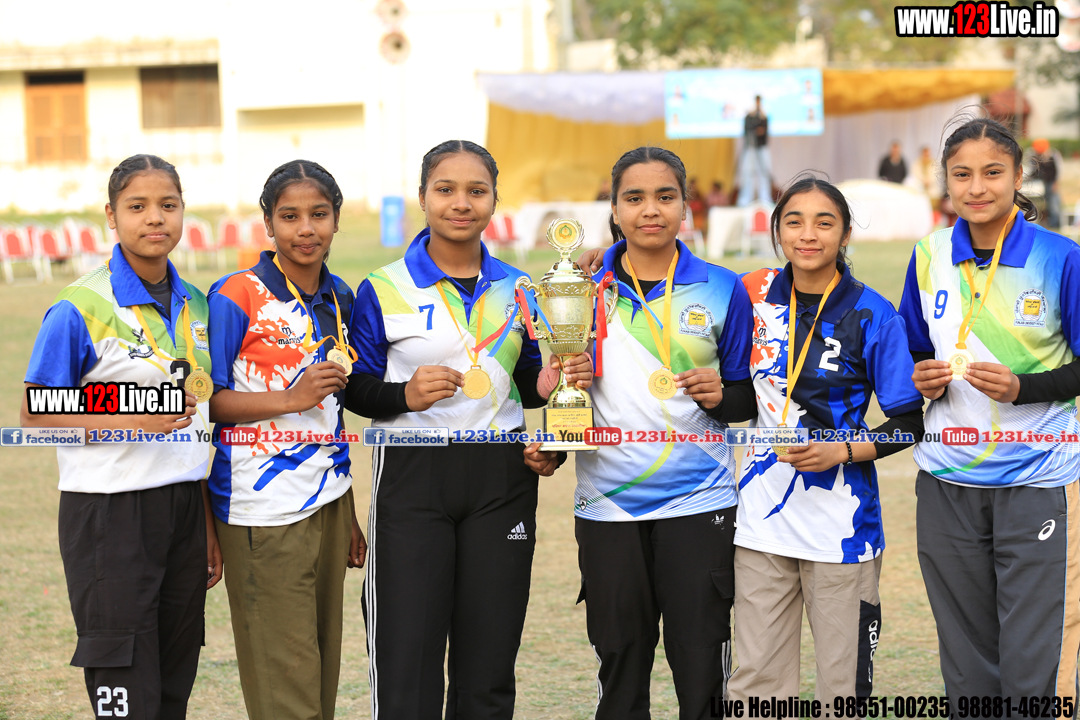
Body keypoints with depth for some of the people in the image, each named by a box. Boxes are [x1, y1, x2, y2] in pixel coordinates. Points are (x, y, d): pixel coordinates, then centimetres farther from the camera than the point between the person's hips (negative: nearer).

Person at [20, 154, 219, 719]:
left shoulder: (196, 307, 9)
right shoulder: (80, 310, -10)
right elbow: (35, 417, -9)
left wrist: (210, 525, 16)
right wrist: (131, 422, -20)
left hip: (183, 507, 6)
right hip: (110, 513, -5)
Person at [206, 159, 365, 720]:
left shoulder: (338, 298, 11)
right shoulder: (236, 297, -9)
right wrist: (290, 398, -19)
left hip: (328, 502, 6)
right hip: (263, 513, -6)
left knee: (323, 669, 10)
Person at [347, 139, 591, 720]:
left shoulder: (517, 291, 9)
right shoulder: (384, 290, -2)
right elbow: (356, 389, 0)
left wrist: (545, 387, -4)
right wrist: (404, 395, -19)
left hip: (500, 479, 3)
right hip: (411, 476, -3)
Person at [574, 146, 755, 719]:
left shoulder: (721, 290, 3)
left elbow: (749, 397, 10)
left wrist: (722, 395, -11)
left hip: (699, 502, -1)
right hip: (607, 504, 1)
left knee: (701, 671, -1)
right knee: (619, 667, 7)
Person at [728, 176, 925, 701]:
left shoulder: (872, 315, -6)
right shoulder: (754, 297, 4)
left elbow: (909, 424, -4)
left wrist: (841, 450, -16)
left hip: (840, 523, -3)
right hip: (762, 518, 3)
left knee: (843, 689, 4)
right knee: (756, 684, 6)